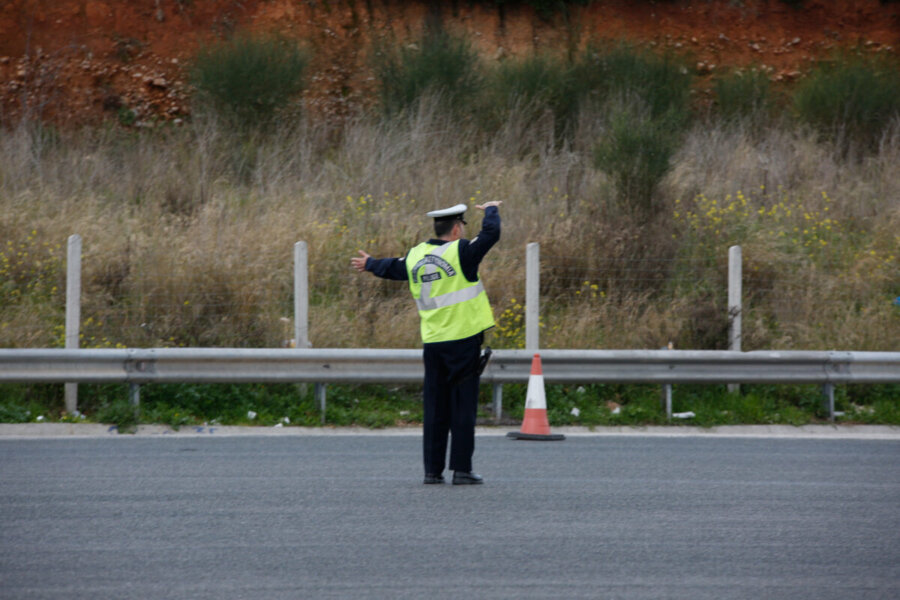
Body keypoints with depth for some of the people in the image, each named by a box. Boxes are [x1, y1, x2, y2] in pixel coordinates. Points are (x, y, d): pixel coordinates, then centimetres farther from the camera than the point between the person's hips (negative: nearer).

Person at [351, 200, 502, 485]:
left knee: (435, 409, 9)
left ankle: (432, 469, 8)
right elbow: (491, 233, -12)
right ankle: (462, 469, -3)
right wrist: (491, 210, 10)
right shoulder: (460, 252, -9)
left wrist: (370, 264, 50)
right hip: (463, 341, -5)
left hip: (432, 342, 5)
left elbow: (393, 268, 28)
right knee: (463, 406, -2)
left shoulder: (415, 256, 9)